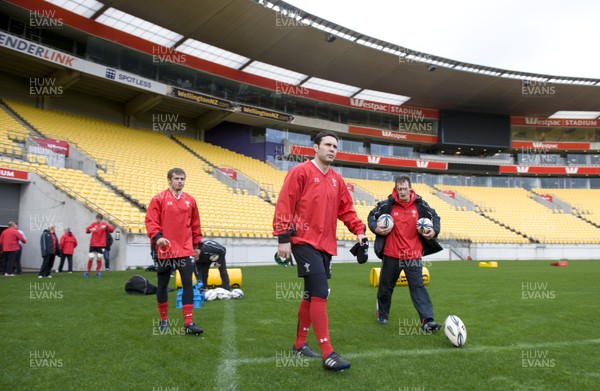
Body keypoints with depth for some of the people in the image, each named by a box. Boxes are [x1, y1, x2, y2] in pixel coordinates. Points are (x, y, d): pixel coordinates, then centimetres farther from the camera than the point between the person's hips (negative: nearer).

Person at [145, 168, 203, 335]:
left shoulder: (190, 200, 9)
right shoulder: (159, 199, -3)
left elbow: (195, 224, 15)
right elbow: (150, 220, -8)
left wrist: (197, 244, 15)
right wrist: (157, 236, -24)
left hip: (186, 250, 3)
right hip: (164, 250, -2)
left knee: (188, 284, -3)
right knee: (162, 285, 10)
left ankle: (189, 323, 1)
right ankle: (164, 320, 28)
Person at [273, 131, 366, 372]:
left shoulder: (336, 179, 15)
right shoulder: (300, 172, -5)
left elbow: (346, 209, 18)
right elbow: (284, 205, -9)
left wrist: (359, 230, 4)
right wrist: (283, 237, -14)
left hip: (326, 245, 7)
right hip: (305, 242, -7)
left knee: (311, 296, 15)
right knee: (320, 294, -13)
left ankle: (300, 344, 30)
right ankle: (327, 354, -6)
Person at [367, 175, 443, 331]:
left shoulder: (420, 205, -1)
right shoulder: (387, 205, -5)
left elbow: (435, 217, 13)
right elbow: (372, 216, 8)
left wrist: (434, 231, -5)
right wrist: (376, 228, -10)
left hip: (414, 255, 0)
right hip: (391, 255, 0)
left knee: (418, 287, -4)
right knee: (385, 287, 13)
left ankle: (427, 320, -5)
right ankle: (382, 315, 34)